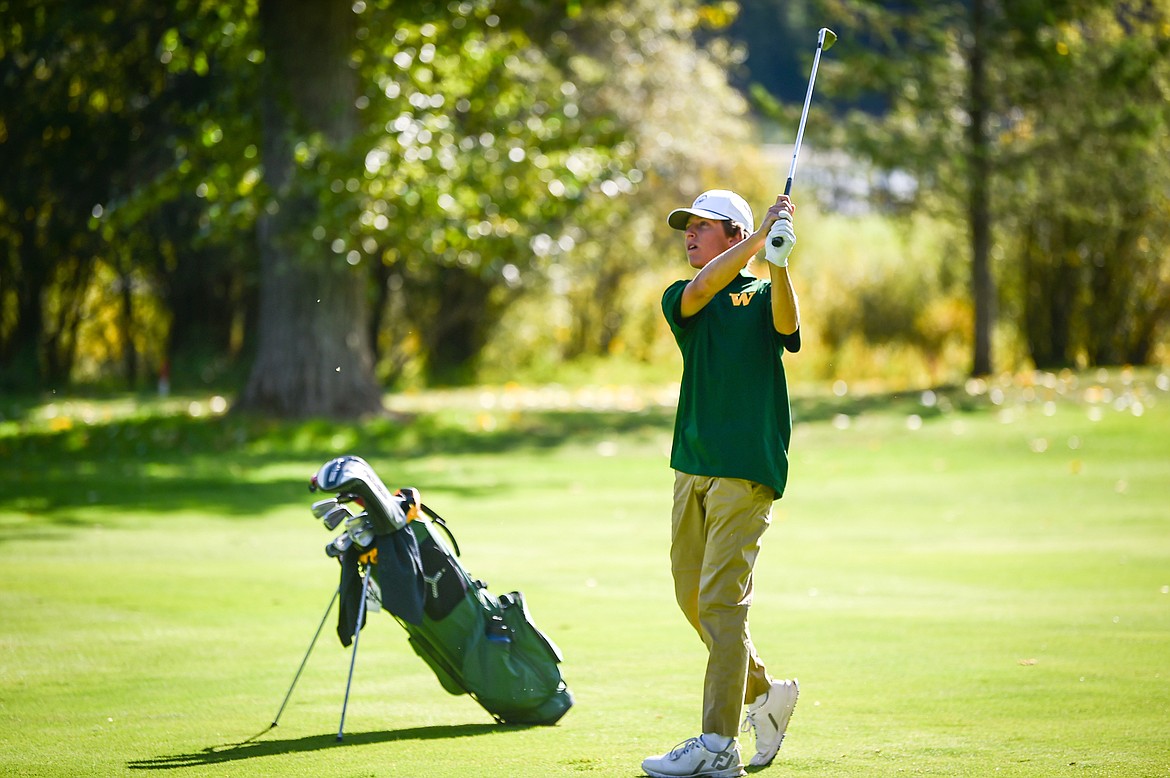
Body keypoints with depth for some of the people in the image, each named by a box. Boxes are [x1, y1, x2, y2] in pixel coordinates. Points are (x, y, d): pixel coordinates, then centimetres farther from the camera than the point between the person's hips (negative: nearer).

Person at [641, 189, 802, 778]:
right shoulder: (681, 300, 13)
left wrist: (777, 263, -36)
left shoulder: (761, 294, 3)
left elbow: (786, 326, -20)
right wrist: (761, 237, -21)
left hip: (747, 469, -6)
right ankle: (764, 693, 29)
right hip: (692, 465, 6)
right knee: (692, 597, 10)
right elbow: (700, 291, -11)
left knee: (721, 600, -11)